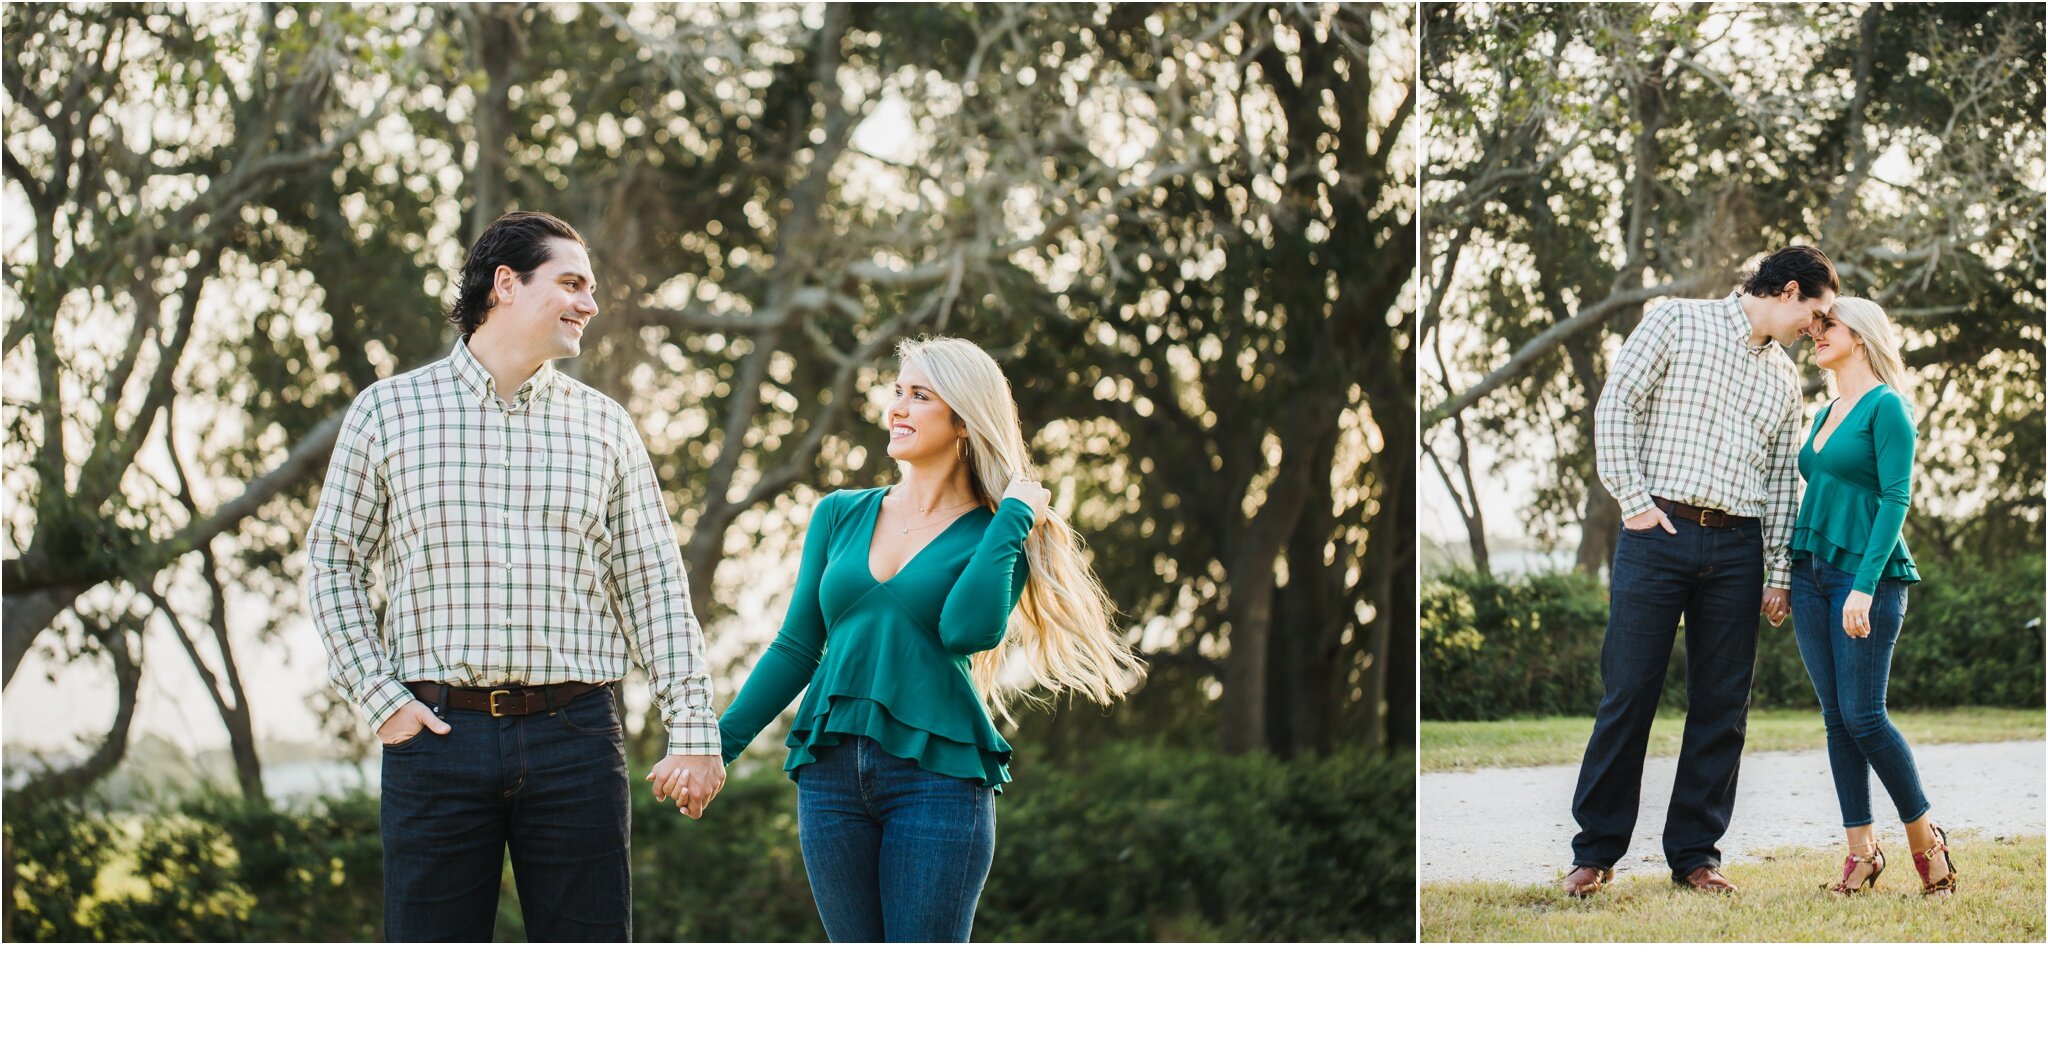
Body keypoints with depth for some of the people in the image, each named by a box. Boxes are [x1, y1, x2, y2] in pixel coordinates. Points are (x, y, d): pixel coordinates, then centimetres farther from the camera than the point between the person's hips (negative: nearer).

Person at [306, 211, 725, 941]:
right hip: (438, 735, -1)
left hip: (574, 736, 2)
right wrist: (381, 702, -2)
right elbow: (332, 564, 8)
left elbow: (655, 587, 10)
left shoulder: (603, 427, 11)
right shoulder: (388, 412, 6)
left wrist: (694, 730, 2)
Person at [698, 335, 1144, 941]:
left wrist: (1013, 519, -9)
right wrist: (717, 744, 10)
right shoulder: (839, 516, 13)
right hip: (832, 774, 4)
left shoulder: (998, 536, 3)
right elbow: (797, 648, 16)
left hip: (937, 774, -4)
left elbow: (968, 628, -16)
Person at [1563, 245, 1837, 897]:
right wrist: (1634, 500, -10)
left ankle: (1695, 852, 12)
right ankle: (1596, 851, 5)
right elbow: (1617, 405, -3)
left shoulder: (1785, 378, 18)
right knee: (1629, 692, -3)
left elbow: (1784, 478, 17)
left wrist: (1778, 573, 9)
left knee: (1722, 707, 3)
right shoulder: (1679, 322, 3)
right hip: (1659, 533, -5)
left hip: (1737, 548, 5)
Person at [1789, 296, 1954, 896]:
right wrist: (1786, 578, 15)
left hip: (1864, 572, -8)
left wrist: (1865, 586, -21)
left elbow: (1895, 499, -14)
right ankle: (1861, 851, 7)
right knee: (1835, 717, 4)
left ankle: (1925, 837, 5)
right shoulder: (1826, 414, 17)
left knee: (1863, 715, -10)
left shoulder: (1885, 408, -7)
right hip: (1811, 572, 8)